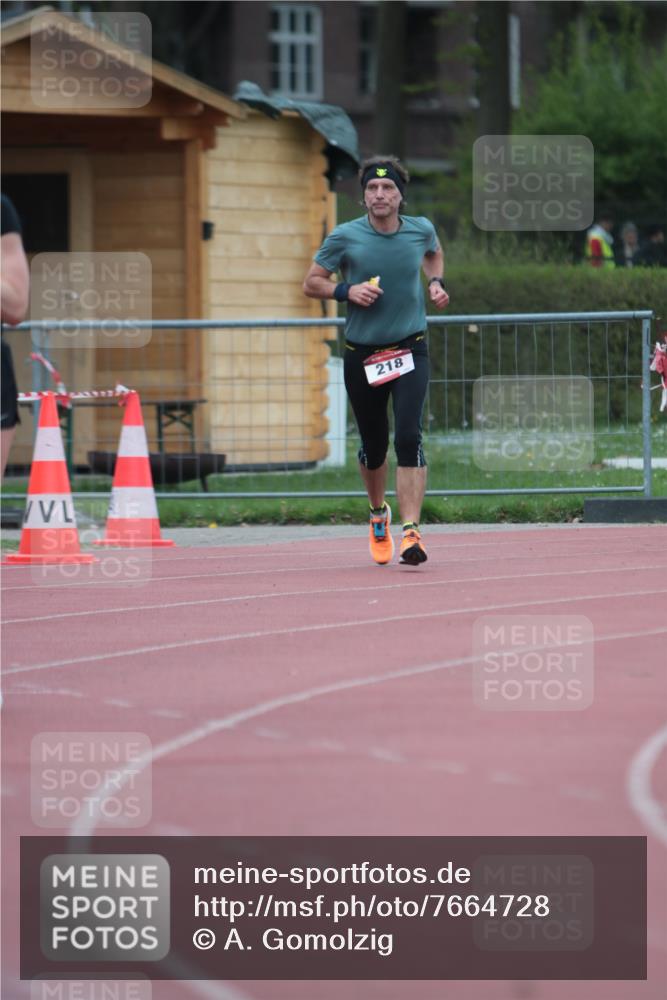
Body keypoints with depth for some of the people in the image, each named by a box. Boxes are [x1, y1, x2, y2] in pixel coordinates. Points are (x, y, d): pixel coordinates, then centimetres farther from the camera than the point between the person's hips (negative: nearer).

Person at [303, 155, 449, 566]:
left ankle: (411, 532, -21)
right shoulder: (345, 237, -7)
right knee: (374, 446, 9)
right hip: (362, 355, 0)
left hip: (410, 350, 0)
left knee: (409, 438, -17)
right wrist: (347, 291, -17)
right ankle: (378, 513, 39)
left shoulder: (421, 229, 0)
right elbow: (312, 283, 1)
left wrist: (436, 282, 4)